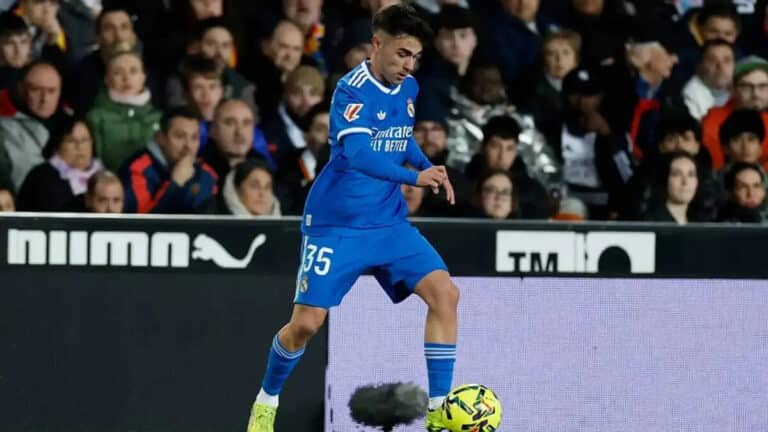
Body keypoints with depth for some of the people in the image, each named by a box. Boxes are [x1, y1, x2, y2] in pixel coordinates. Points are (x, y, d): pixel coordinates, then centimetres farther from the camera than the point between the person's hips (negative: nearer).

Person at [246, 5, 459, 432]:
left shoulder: (407, 89, 5)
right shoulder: (352, 89, -18)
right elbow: (357, 154, -32)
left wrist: (427, 164, 4)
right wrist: (414, 177, -45)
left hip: (390, 223, 6)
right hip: (336, 224, -6)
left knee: (445, 293, -12)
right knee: (306, 322, -5)